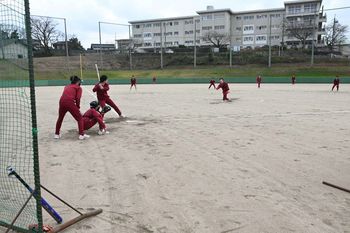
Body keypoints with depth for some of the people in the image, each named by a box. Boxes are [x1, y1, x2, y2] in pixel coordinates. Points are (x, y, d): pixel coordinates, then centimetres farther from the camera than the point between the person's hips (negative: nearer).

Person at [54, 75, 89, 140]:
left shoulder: (66, 87, 29)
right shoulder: (78, 87, 13)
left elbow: (65, 96, 18)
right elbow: (77, 98, -2)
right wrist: (78, 107, 10)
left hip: (62, 102, 5)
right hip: (70, 103, -5)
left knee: (60, 118, 26)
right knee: (80, 118, 8)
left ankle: (57, 134, 36)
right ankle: (81, 135, 2)